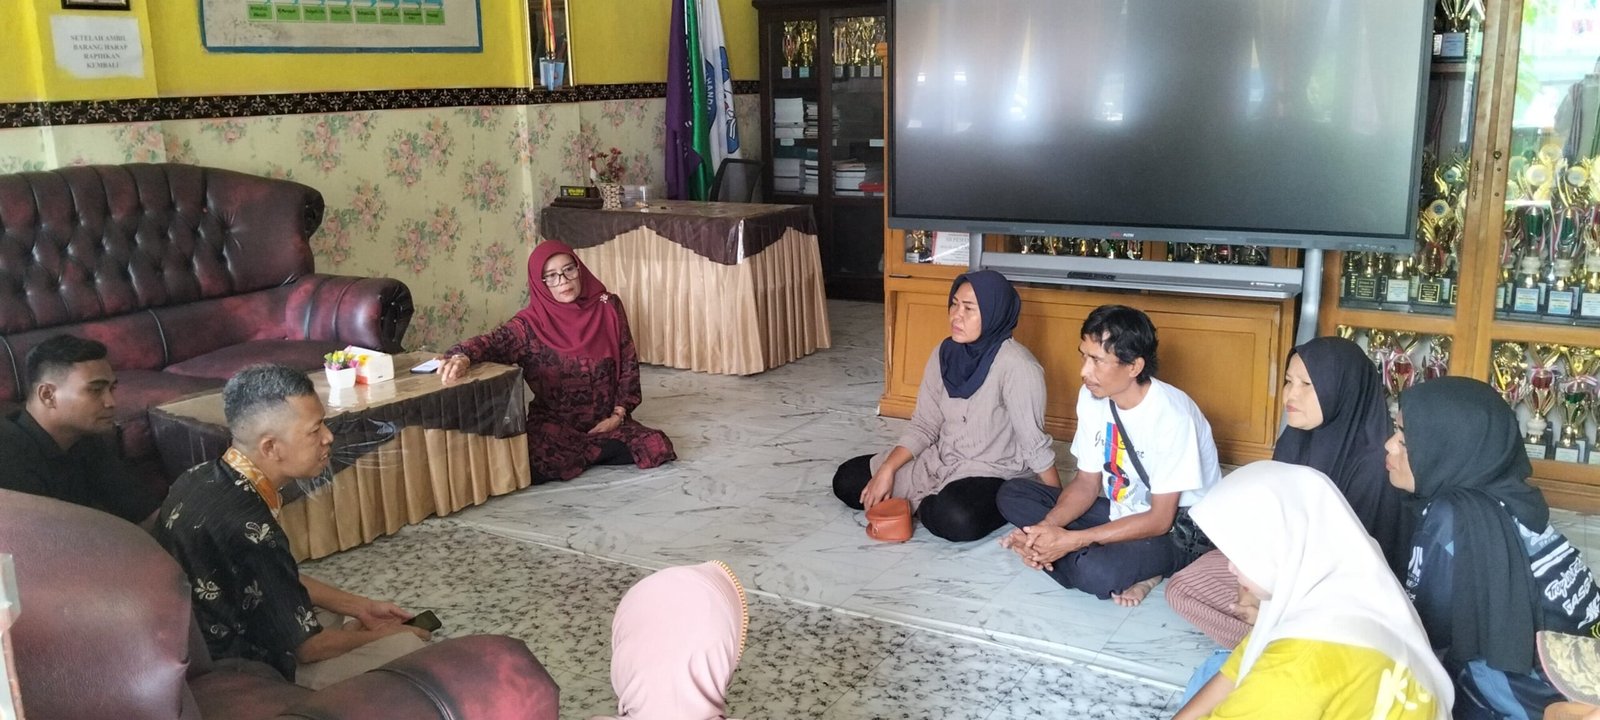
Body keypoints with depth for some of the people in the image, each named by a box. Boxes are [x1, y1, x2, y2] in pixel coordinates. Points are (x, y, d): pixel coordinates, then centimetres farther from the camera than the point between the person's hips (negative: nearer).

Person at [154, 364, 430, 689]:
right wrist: (380, 634, -3)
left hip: (202, 649, 9)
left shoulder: (205, 477, -5)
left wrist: (361, 607, 9)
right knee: (407, 647, -4)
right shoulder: (248, 528, -33)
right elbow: (308, 646, -21)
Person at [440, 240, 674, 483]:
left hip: (606, 420, 2)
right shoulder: (531, 322, -7)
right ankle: (595, 451, -5)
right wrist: (461, 357, -45)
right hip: (554, 424, -2)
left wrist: (619, 413, -7)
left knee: (657, 447, -22)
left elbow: (629, 363, 4)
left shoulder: (608, 307, -1)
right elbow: (493, 342, -22)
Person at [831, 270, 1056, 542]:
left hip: (994, 475, -6)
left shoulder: (1015, 366, -23)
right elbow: (923, 426, 1)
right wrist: (886, 470, -12)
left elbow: (1035, 445, -19)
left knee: (955, 518, -39)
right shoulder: (945, 354, -3)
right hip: (940, 461, 6)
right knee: (847, 481, -1)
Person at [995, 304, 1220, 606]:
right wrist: (1047, 526, -19)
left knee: (1097, 572, -38)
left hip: (1179, 527, -9)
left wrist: (1072, 540, -28)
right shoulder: (1092, 397, -6)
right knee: (1013, 494, -7)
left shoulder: (1172, 415, -26)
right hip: (1122, 512, 9)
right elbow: (1087, 481, 2)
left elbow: (1160, 519, -24)